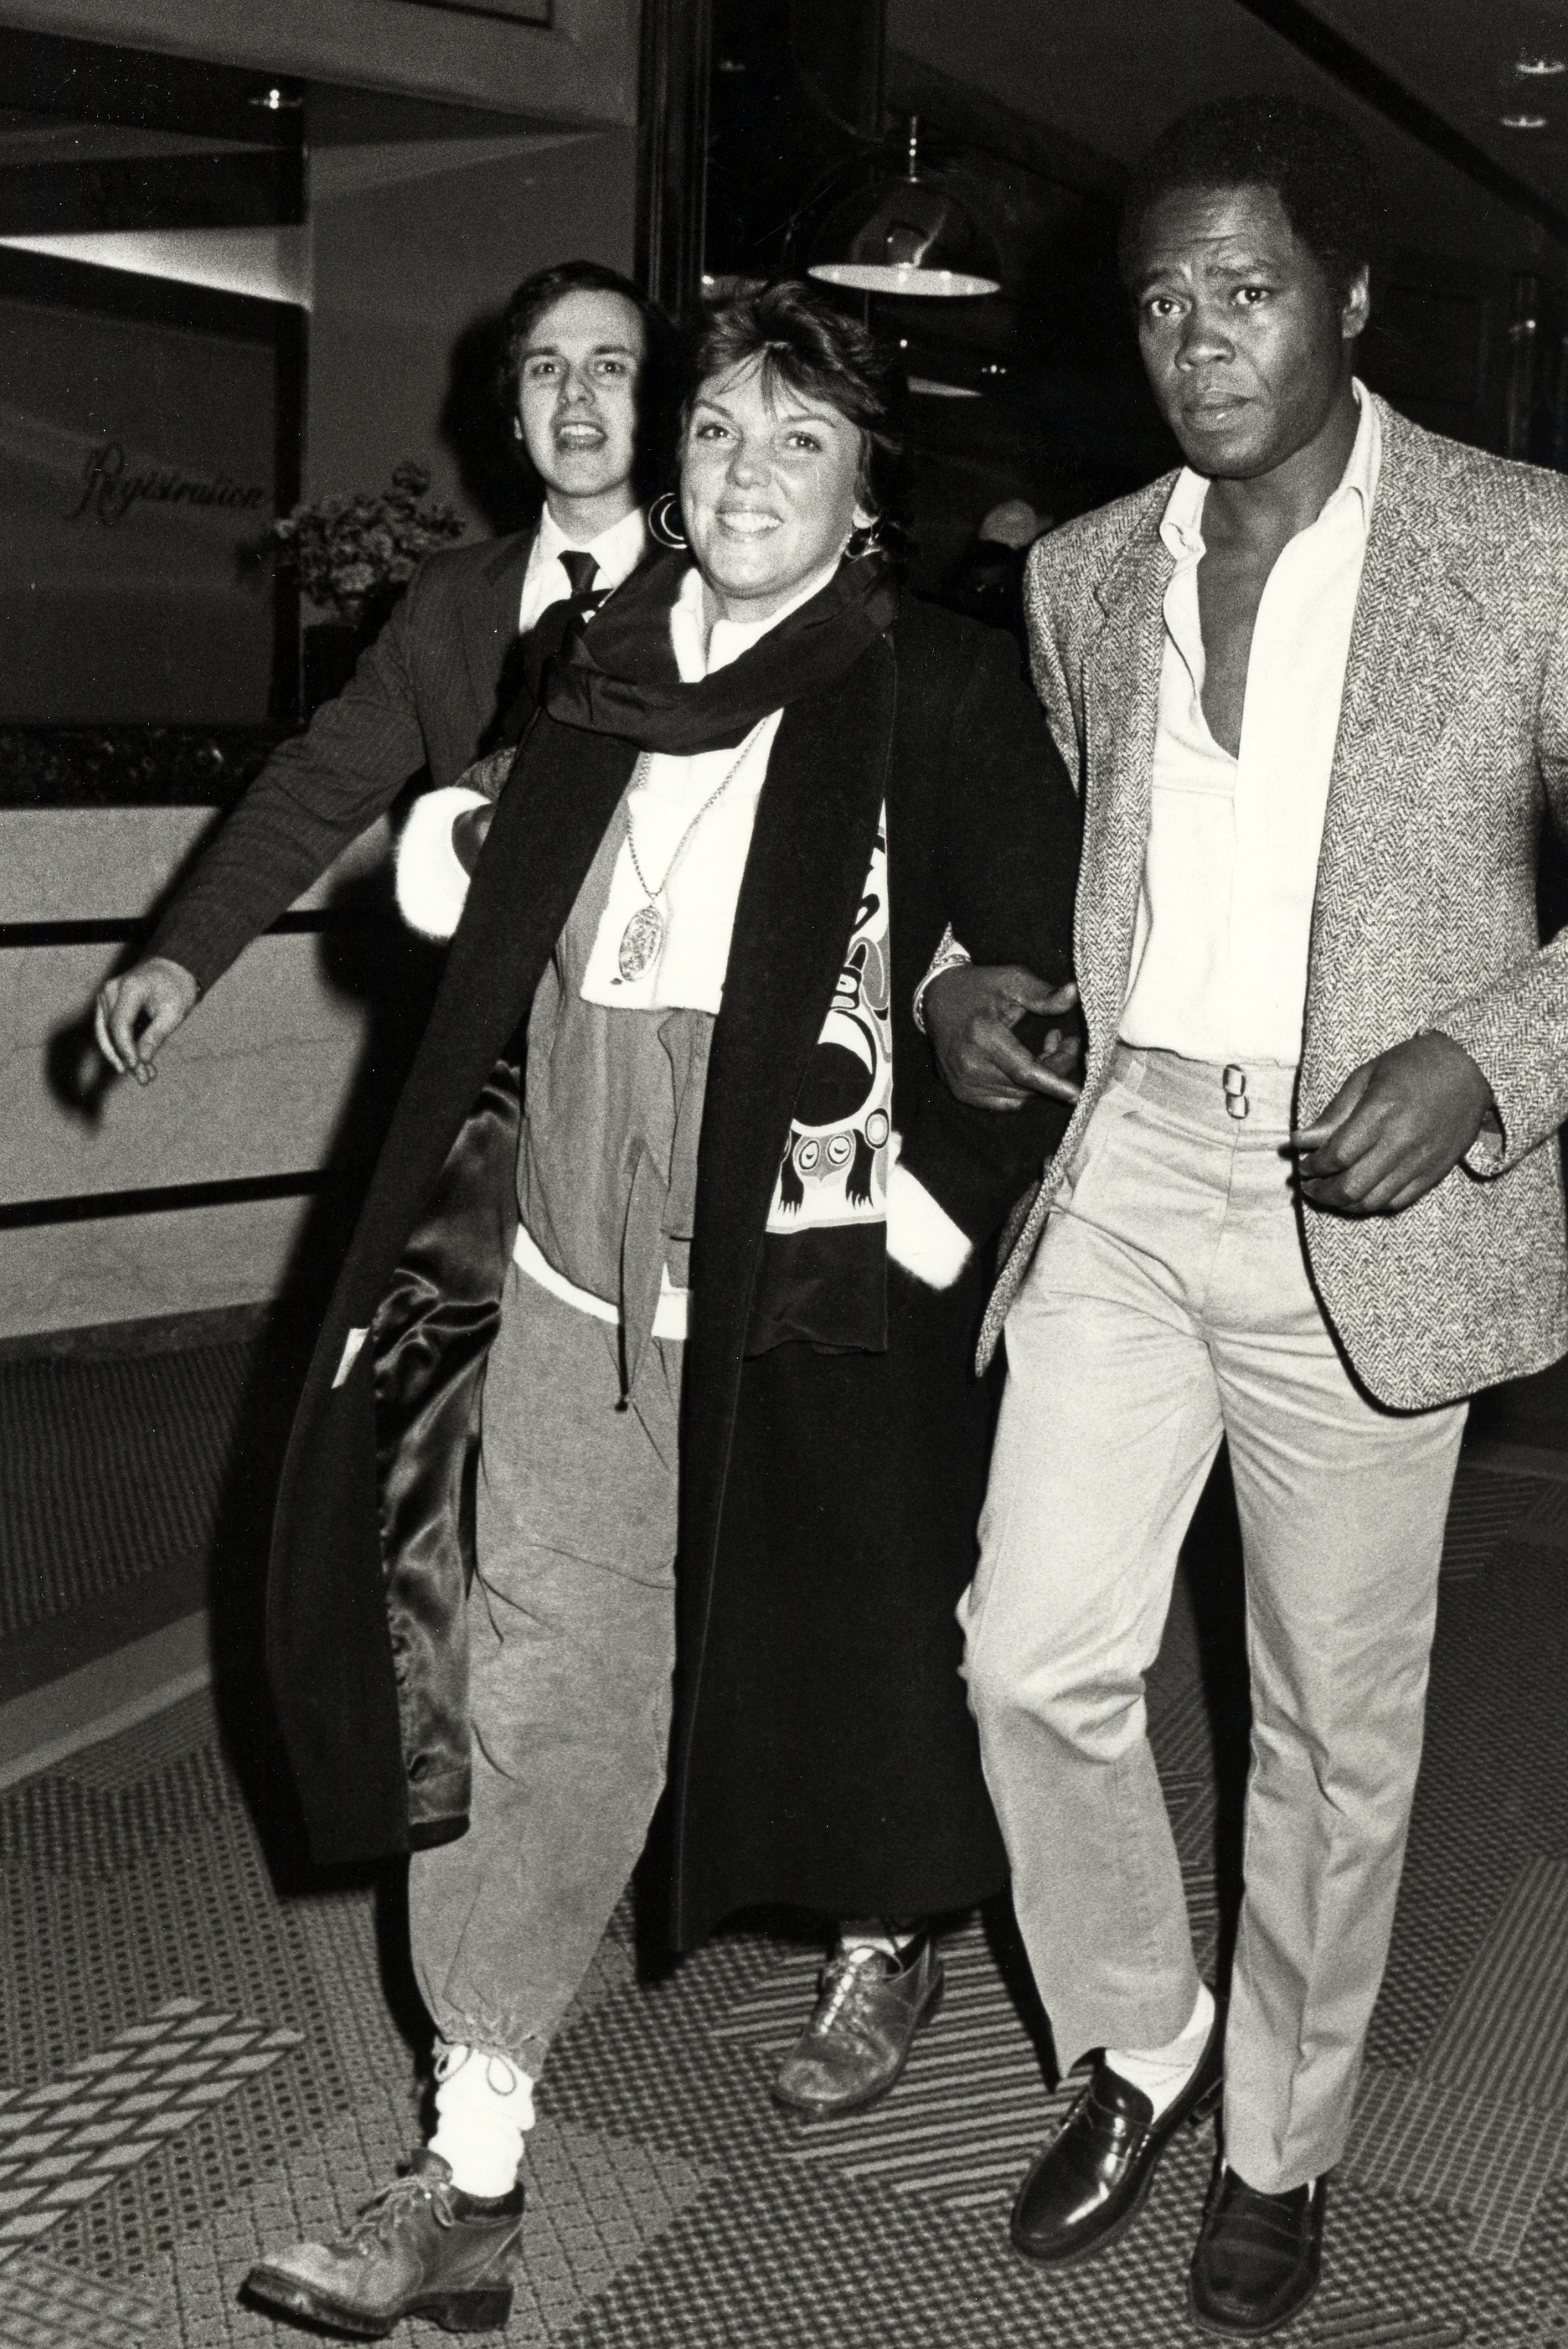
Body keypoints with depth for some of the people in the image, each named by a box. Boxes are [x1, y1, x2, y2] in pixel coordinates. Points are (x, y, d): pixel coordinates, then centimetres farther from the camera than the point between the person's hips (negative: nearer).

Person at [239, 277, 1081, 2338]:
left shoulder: (943, 693, -5)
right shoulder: (596, 668, 9)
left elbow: (1047, 986, -6)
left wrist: (942, 1207, -9)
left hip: (811, 1304, -3)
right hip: (574, 1290, 4)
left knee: (839, 1662, 15)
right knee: (523, 1704, 1)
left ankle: (886, 1948, 48)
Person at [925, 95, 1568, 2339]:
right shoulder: (1086, 573, 10)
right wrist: (978, 972, 3)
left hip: (1365, 1199, -3)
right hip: (1123, 1168, 4)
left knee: (1337, 1717, 9)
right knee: (1037, 1655, 1)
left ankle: (1283, 2142, 33)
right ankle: (1140, 2044, 29)